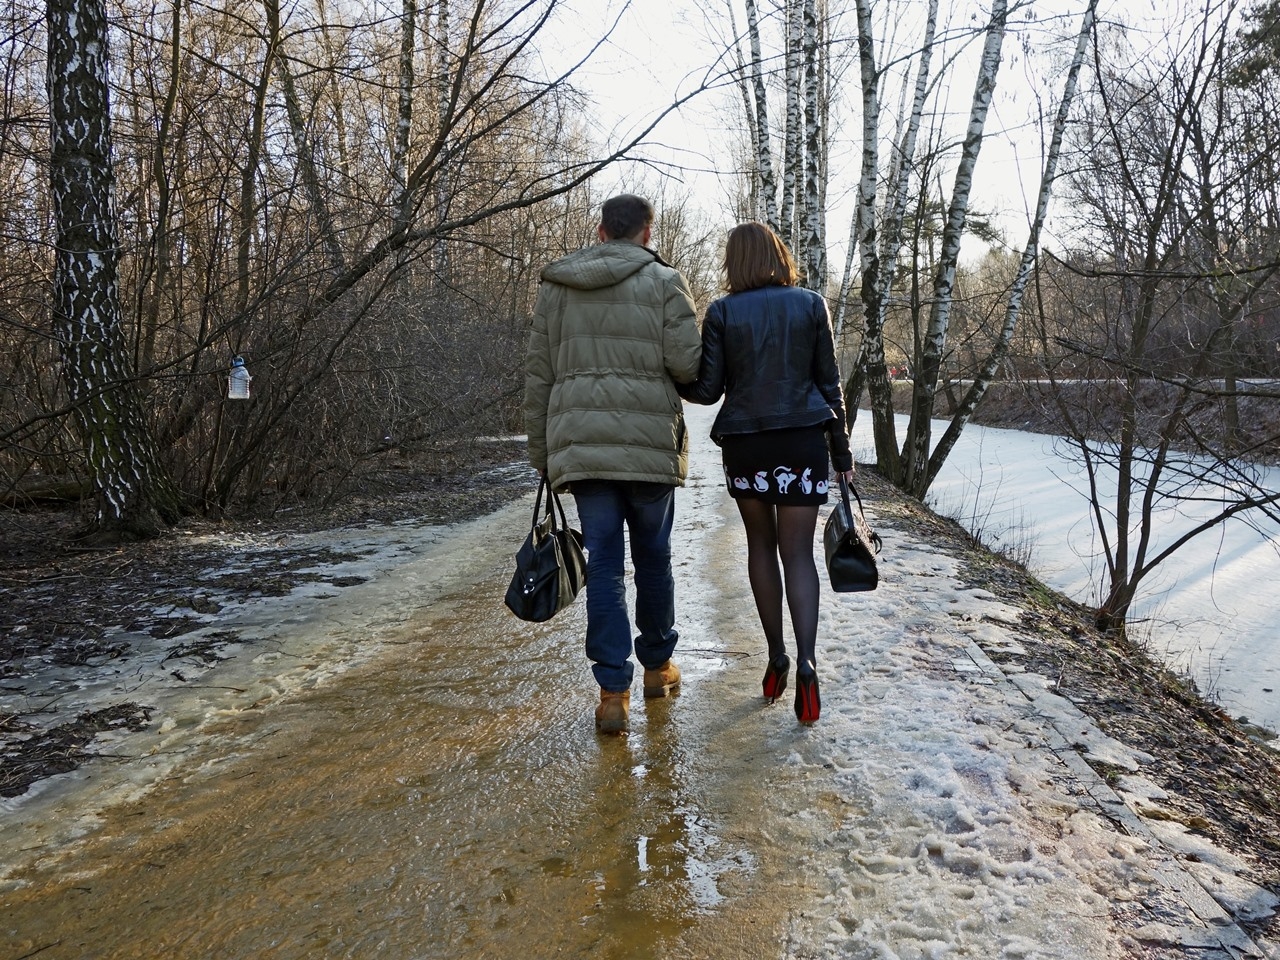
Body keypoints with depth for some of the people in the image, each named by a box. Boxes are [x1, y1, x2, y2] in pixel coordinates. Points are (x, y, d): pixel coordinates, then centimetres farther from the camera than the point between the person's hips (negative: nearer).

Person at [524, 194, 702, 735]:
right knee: (653, 557, 14)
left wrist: (540, 453, 16)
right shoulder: (664, 283, 1)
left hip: (580, 445, 2)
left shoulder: (555, 287, 13)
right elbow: (687, 363, -9)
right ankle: (657, 664, 30)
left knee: (603, 562, 4)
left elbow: (538, 376, 12)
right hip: (650, 444, -2)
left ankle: (613, 692, 2)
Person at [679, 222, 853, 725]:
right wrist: (841, 448, 9)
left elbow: (708, 389, -4)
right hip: (803, 441, 0)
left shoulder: (722, 312, -2)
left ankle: (776, 657, 17)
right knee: (797, 552, 3)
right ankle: (806, 660, -14)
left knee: (760, 546, 16)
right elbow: (829, 381, 3)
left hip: (744, 443, 0)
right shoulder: (811, 304, 2)